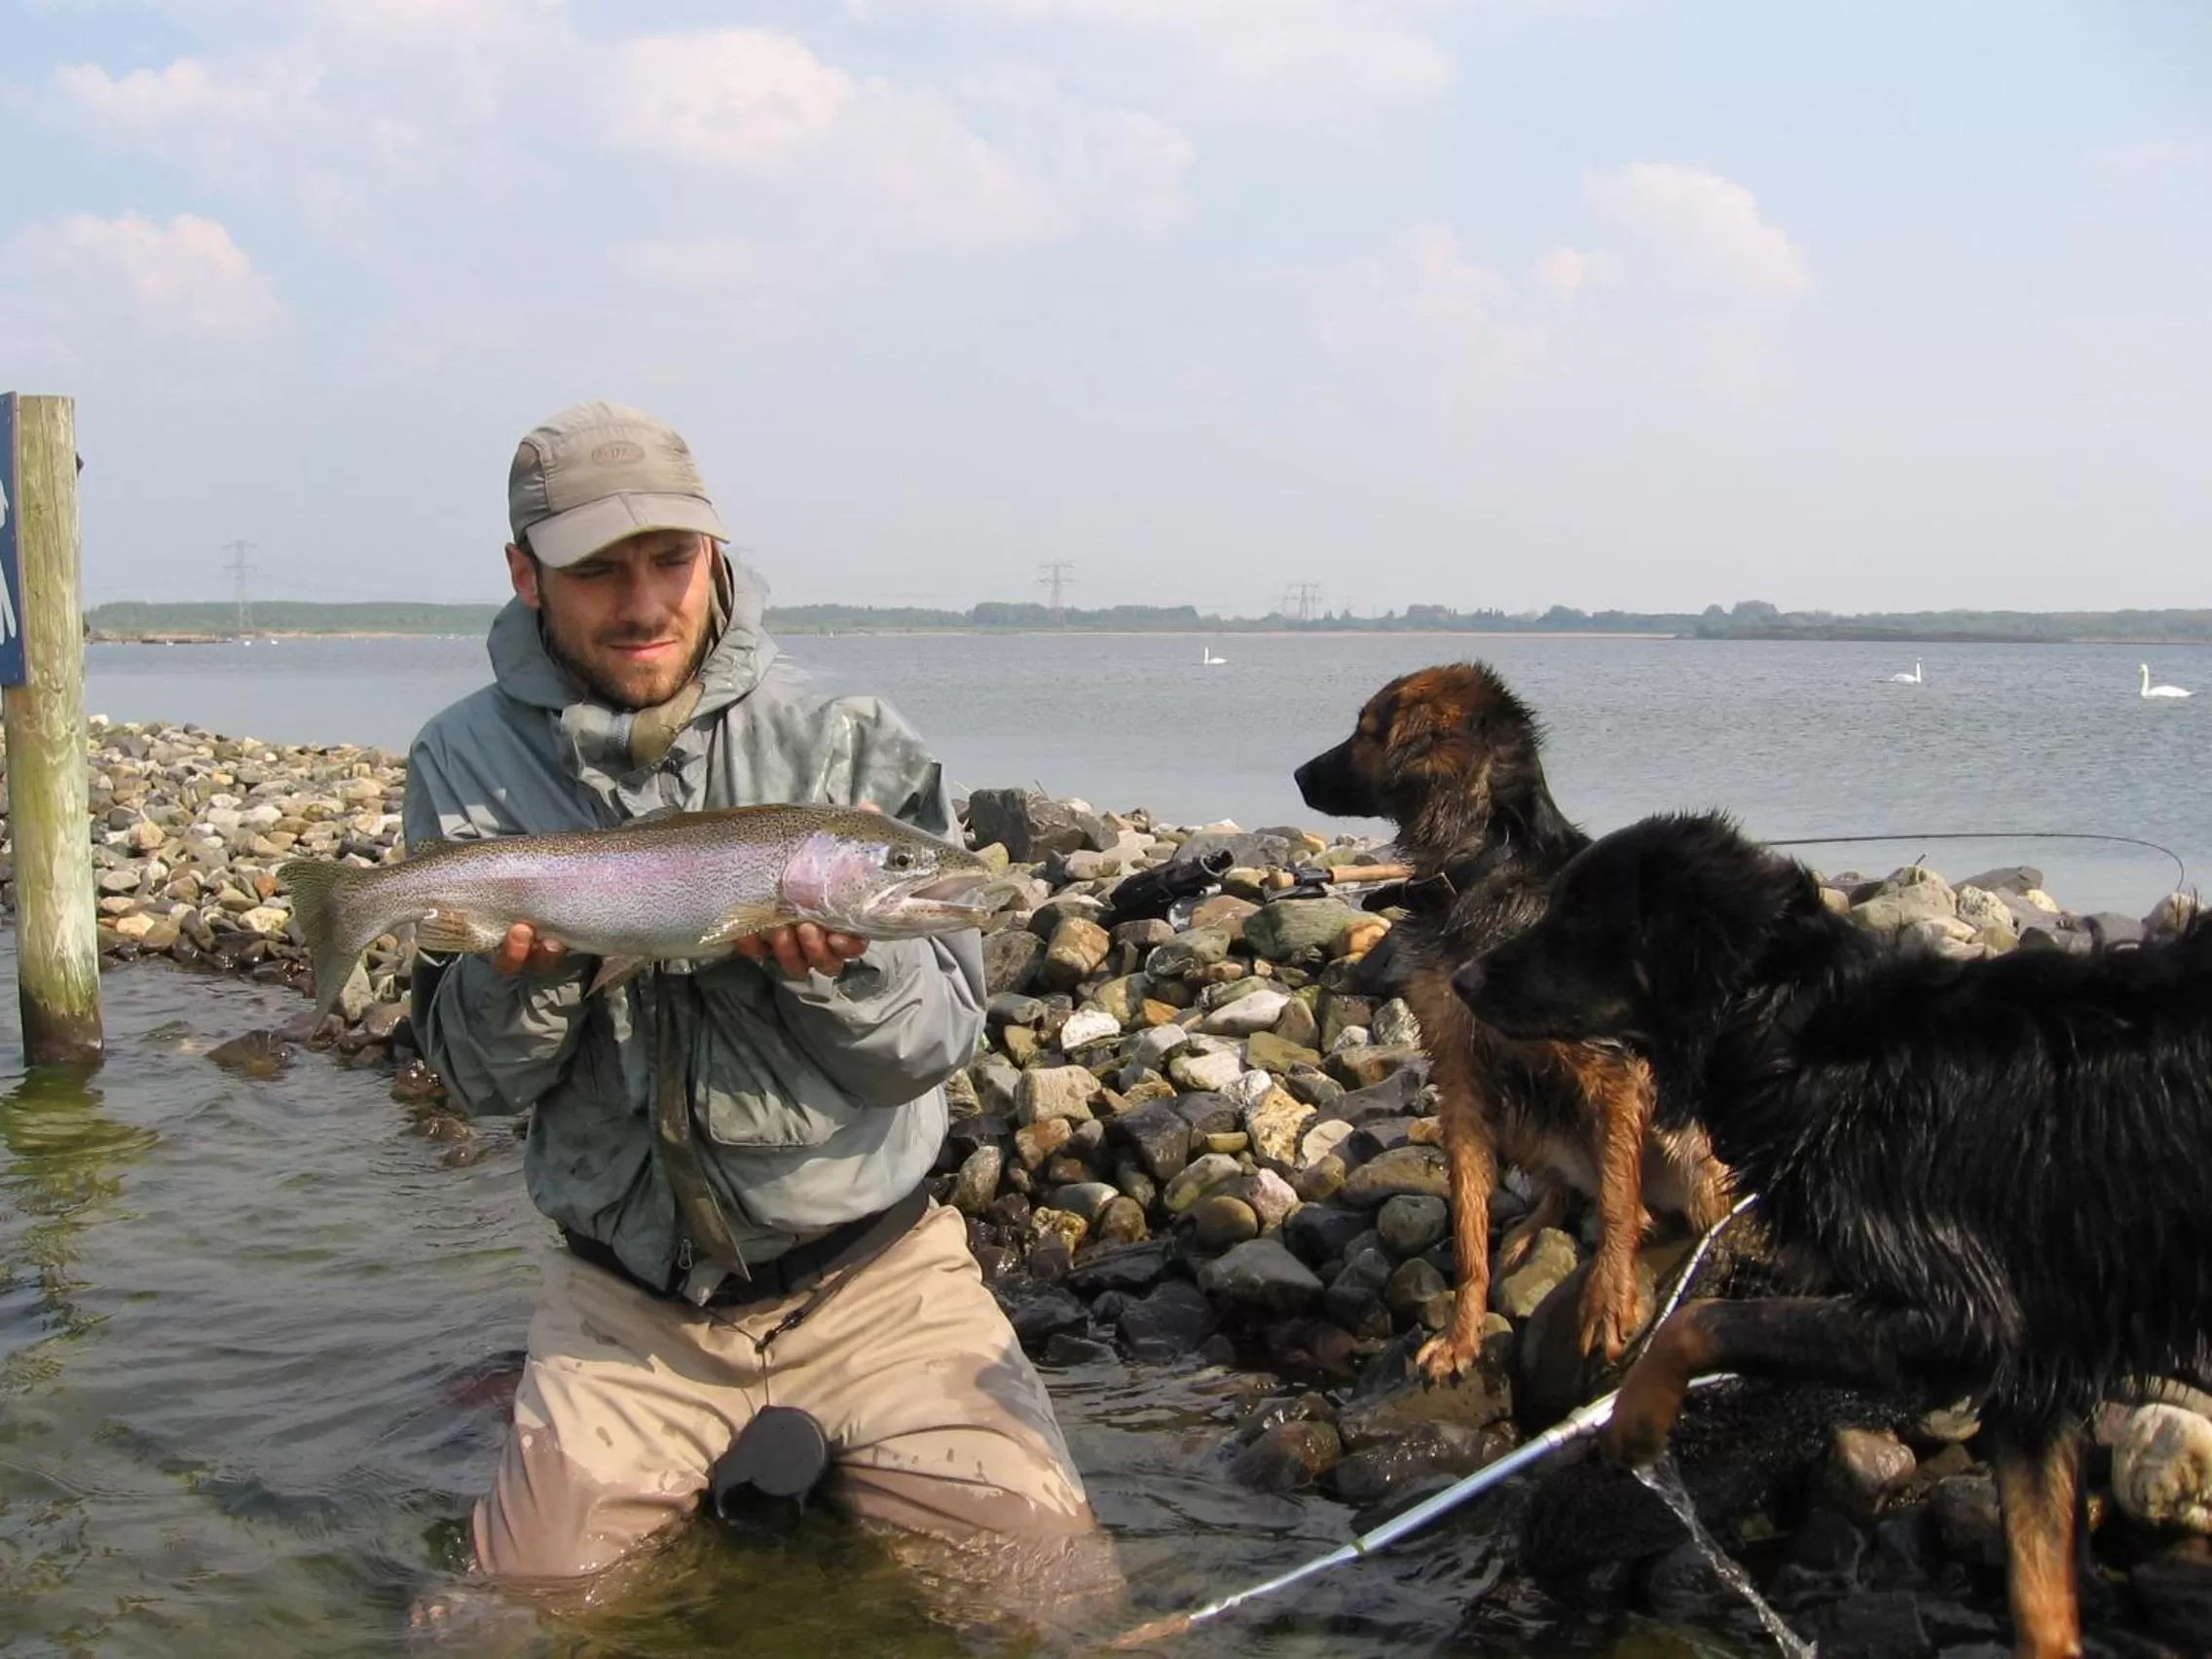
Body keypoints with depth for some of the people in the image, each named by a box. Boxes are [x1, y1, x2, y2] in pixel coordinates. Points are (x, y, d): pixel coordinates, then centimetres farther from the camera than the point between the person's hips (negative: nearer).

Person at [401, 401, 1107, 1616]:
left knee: (1032, 1541, -9)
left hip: (864, 1265, -1)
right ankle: (715, 1466, 26)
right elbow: (475, 1080, -3)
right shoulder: (465, 767, -5)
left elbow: (939, 1042, -10)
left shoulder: (842, 744, -9)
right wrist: (522, 973, -24)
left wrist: (840, 964, -31)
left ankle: (823, 1461, 19)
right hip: (625, 1293, 1)